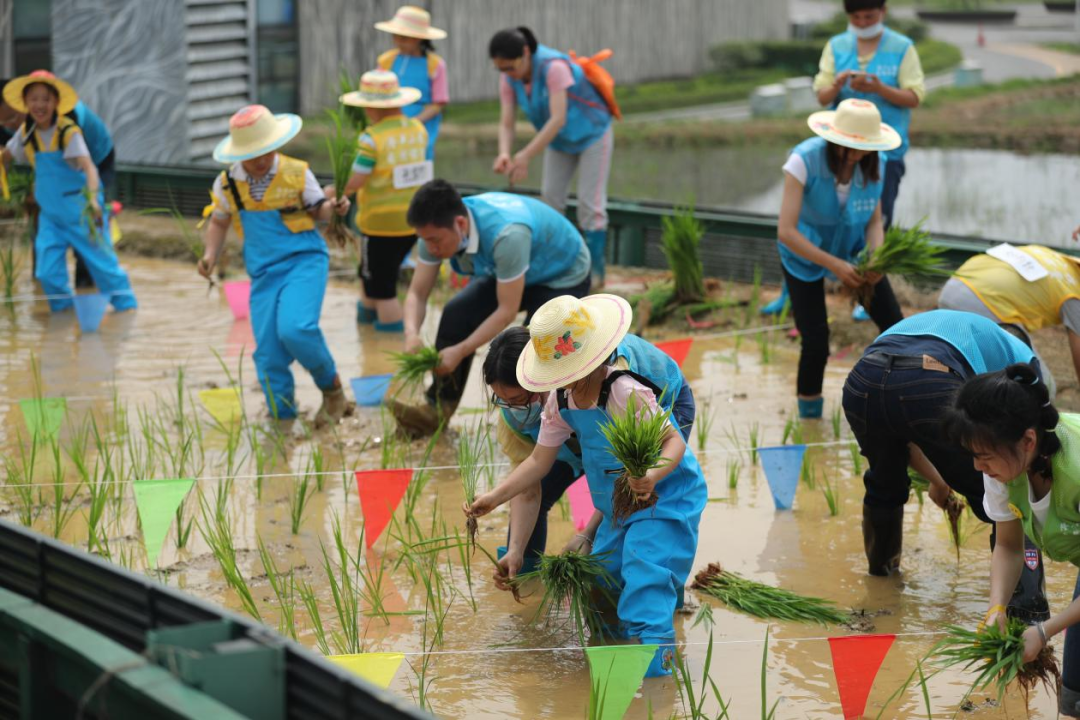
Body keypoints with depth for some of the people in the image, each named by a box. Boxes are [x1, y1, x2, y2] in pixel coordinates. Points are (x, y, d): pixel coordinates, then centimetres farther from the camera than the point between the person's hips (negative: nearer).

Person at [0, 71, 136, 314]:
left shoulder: (69, 131, -18)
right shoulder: (26, 133, -1)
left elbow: (88, 166, -30)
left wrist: (93, 199, -45)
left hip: (80, 211, -5)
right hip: (50, 214, 5)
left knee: (103, 263, -3)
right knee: (47, 272, -1)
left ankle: (127, 308, 9)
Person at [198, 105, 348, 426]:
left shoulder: (297, 173, -5)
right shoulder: (227, 184, 2)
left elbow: (317, 210, 6)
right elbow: (219, 222, 17)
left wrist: (334, 207, -16)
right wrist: (211, 255, 1)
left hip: (304, 260, -4)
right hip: (264, 272, 4)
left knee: (295, 329, -27)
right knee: (268, 352, 0)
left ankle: (331, 387, -2)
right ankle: (282, 412, 20)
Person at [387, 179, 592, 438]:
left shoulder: (507, 236, -44)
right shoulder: (437, 229, -23)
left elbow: (507, 311, -35)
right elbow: (417, 293, -17)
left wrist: (460, 351, -38)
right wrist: (412, 334, -37)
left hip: (563, 278, -6)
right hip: (505, 272, 6)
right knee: (457, 313, -15)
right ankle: (438, 409, -8)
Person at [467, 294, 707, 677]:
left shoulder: (626, 393, -29)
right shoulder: (560, 400, -5)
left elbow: (673, 440, -29)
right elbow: (540, 461, 3)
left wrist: (653, 475, -49)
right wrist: (495, 497, -4)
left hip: (664, 500, -8)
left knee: (643, 578, -22)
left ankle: (652, 651, -18)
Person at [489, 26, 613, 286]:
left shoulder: (554, 67, -37)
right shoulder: (509, 79, -17)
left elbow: (558, 119, -42)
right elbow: (506, 123, -20)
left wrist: (526, 156, -47)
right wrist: (504, 154, -42)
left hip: (592, 134, -6)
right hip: (558, 141, 6)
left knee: (590, 204, -6)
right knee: (550, 198, -1)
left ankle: (595, 271, 1)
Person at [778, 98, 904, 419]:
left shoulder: (875, 163, -16)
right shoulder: (804, 160, -30)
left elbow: (874, 222, -7)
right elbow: (786, 232, -31)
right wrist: (836, 266, -35)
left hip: (853, 248, 4)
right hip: (805, 254, -4)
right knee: (816, 342, -12)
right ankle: (809, 410, 14)